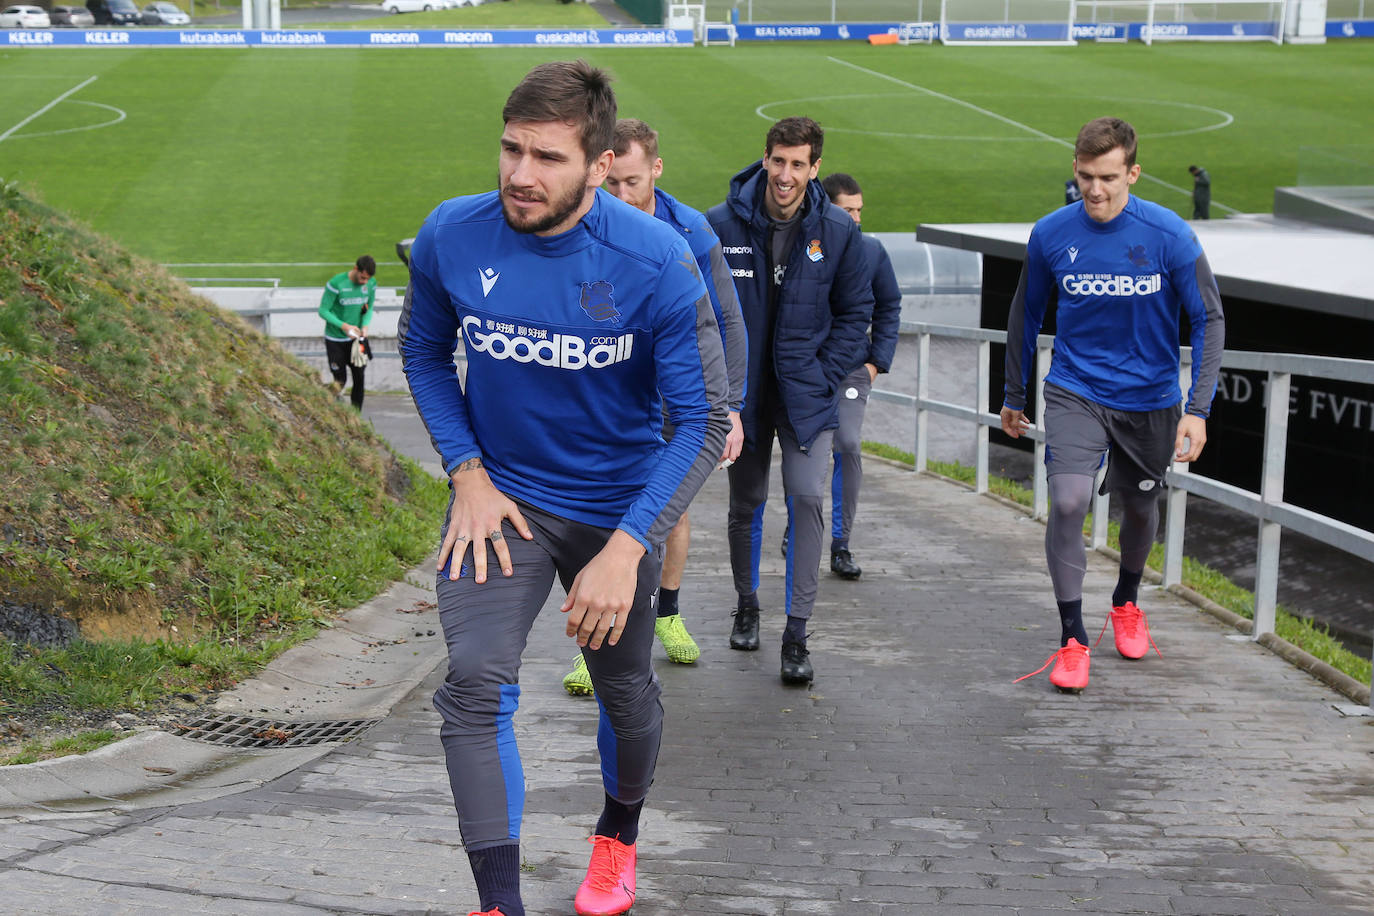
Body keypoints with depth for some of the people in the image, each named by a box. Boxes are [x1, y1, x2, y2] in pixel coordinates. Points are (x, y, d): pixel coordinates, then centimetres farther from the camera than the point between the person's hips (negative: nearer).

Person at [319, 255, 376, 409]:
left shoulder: (371, 283, -6)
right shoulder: (336, 283, -21)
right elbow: (323, 310, -15)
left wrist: (365, 325, -12)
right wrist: (343, 325, -26)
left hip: (356, 338, 4)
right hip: (335, 340, -4)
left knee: (359, 377, 3)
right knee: (340, 379, -1)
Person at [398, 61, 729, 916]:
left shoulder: (657, 261, -23)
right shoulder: (452, 235, -15)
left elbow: (702, 420, -19)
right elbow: (424, 354, 5)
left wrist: (626, 549, -27)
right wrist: (467, 474, -7)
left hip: (617, 506, 0)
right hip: (500, 495, 1)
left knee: (627, 691, 16)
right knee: (476, 682, -18)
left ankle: (618, 837, 46)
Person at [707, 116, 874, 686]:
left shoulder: (839, 231, -4)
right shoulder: (721, 225, -7)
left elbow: (855, 312, 4)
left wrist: (824, 377, -5)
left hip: (807, 393, -1)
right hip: (741, 392, 1)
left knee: (806, 496, -14)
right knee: (746, 505, 12)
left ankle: (796, 634, -7)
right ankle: (746, 607, 37)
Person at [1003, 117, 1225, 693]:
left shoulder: (1169, 235, -14)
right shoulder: (1051, 234, -9)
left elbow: (1208, 320, -8)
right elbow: (1026, 315, 7)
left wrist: (1198, 408, -17)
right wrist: (1014, 396, 13)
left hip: (1149, 397, 0)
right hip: (1075, 391, 0)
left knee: (1140, 507, 16)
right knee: (1067, 501, -19)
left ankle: (1126, 602, 46)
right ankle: (1072, 637, -6)